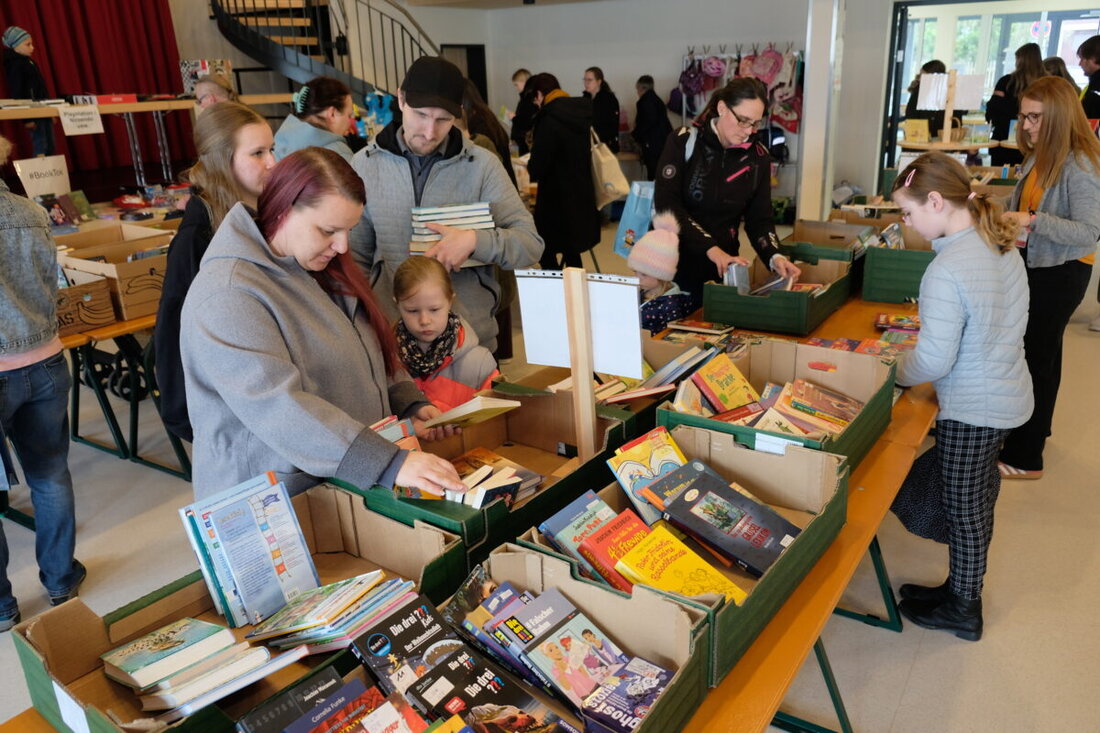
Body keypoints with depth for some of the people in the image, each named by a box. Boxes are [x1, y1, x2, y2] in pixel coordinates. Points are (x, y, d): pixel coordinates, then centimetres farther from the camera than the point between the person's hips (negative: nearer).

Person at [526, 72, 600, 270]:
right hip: (581, 197, 8)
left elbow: (537, 168, -20)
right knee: (571, 253, 18)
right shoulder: (582, 111, 5)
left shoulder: (549, 118, -19)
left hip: (556, 200, -8)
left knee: (547, 255, 2)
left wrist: (530, 166, 4)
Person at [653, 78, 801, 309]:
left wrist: (773, 257, -17)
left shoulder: (758, 157, 1)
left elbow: (759, 218, 2)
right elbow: (666, 204, -18)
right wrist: (710, 248, -27)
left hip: (721, 268, 3)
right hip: (671, 261, -3)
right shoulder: (684, 142, -9)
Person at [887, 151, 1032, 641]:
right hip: (1008, 395, 9)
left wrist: (889, 372, -5)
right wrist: (923, 330, 13)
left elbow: (933, 362, -23)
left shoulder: (947, 270, -27)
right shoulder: (1003, 246, 1)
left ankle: (962, 610, 29)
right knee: (976, 503, 22)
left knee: (964, 512, 10)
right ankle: (962, 589, 39)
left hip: (972, 409, -9)